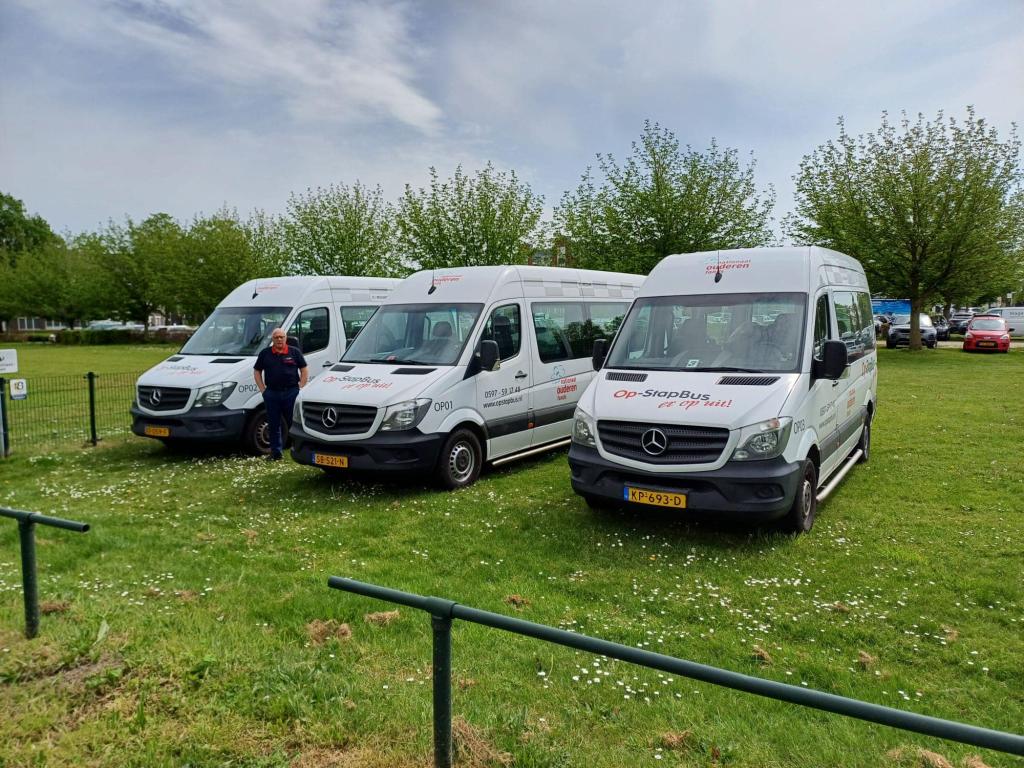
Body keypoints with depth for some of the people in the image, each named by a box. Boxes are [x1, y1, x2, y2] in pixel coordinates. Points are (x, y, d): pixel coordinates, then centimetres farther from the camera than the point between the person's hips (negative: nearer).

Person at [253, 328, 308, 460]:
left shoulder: (294, 352, 4)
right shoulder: (265, 354, 7)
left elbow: (305, 370, 6)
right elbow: (256, 371, 13)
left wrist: (300, 387, -2)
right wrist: (263, 390, 4)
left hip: (291, 392, -2)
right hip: (272, 393, 2)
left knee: (294, 423, 3)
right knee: (273, 425, 6)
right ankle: (275, 452, 14)